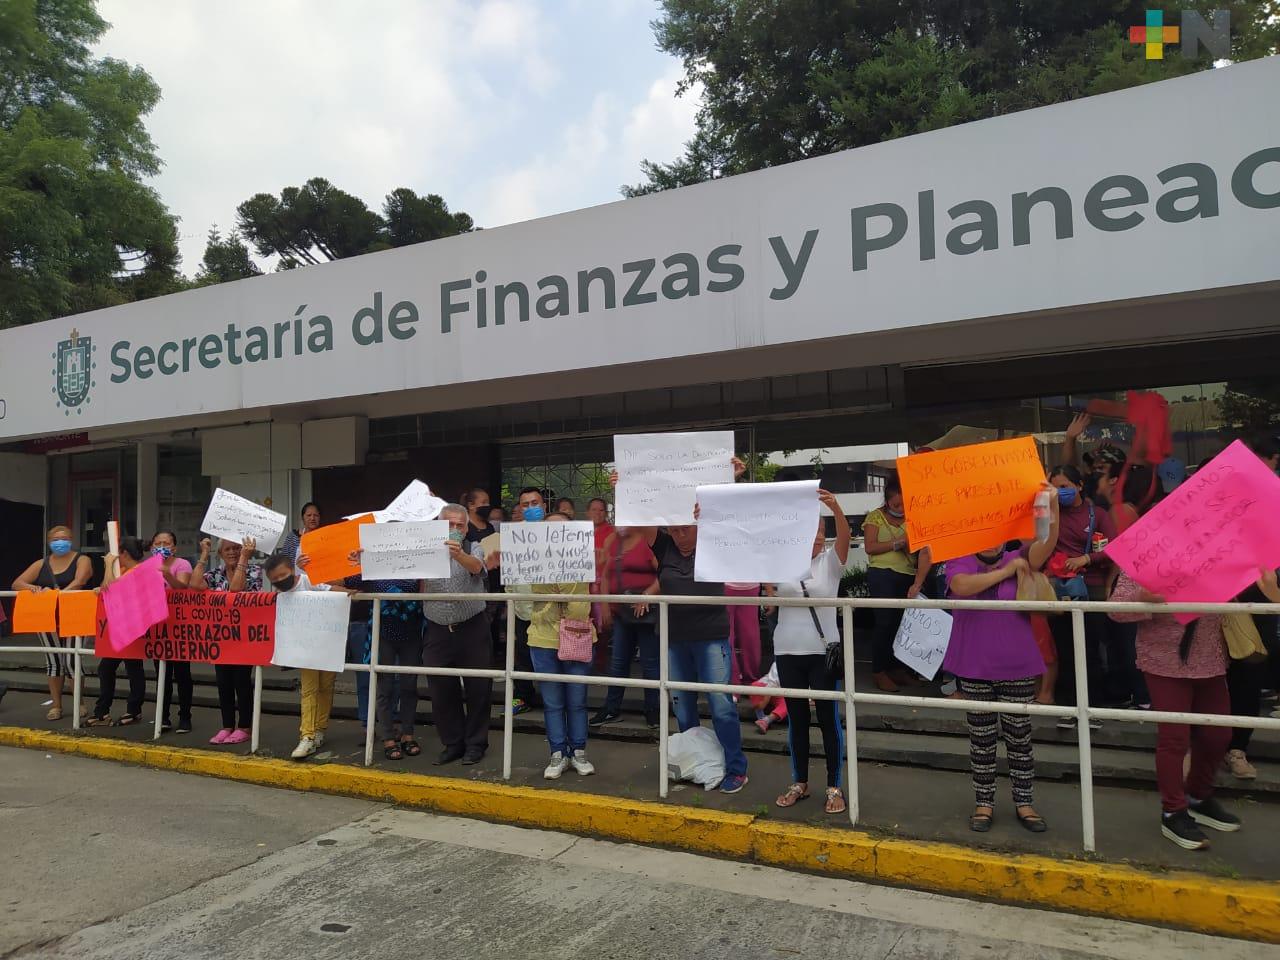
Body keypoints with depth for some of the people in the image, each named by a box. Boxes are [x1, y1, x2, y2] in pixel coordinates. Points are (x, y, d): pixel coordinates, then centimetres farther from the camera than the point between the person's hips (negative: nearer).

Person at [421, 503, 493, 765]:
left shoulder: (473, 549, -1)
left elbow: (475, 567, -23)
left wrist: (459, 555, -45)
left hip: (472, 628, -2)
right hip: (438, 630, 2)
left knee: (477, 688, 4)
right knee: (441, 690, 7)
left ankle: (475, 744, 19)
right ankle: (452, 743, 22)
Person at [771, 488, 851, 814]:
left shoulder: (830, 561, -1)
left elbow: (845, 535, -20)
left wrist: (835, 507, -37)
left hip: (823, 651, -2)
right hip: (787, 651, 2)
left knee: (828, 718, 3)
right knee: (796, 719, 11)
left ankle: (835, 787, 15)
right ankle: (799, 783, 25)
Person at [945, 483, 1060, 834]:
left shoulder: (1019, 560, 2)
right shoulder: (960, 562, -2)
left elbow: (1046, 544, -18)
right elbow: (961, 585, -25)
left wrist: (1052, 508, -34)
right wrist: (1005, 571, -22)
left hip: (1017, 667, 1)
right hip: (974, 668, -1)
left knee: (1019, 737, 10)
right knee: (981, 739, 10)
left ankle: (1024, 804, 25)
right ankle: (984, 803, 24)